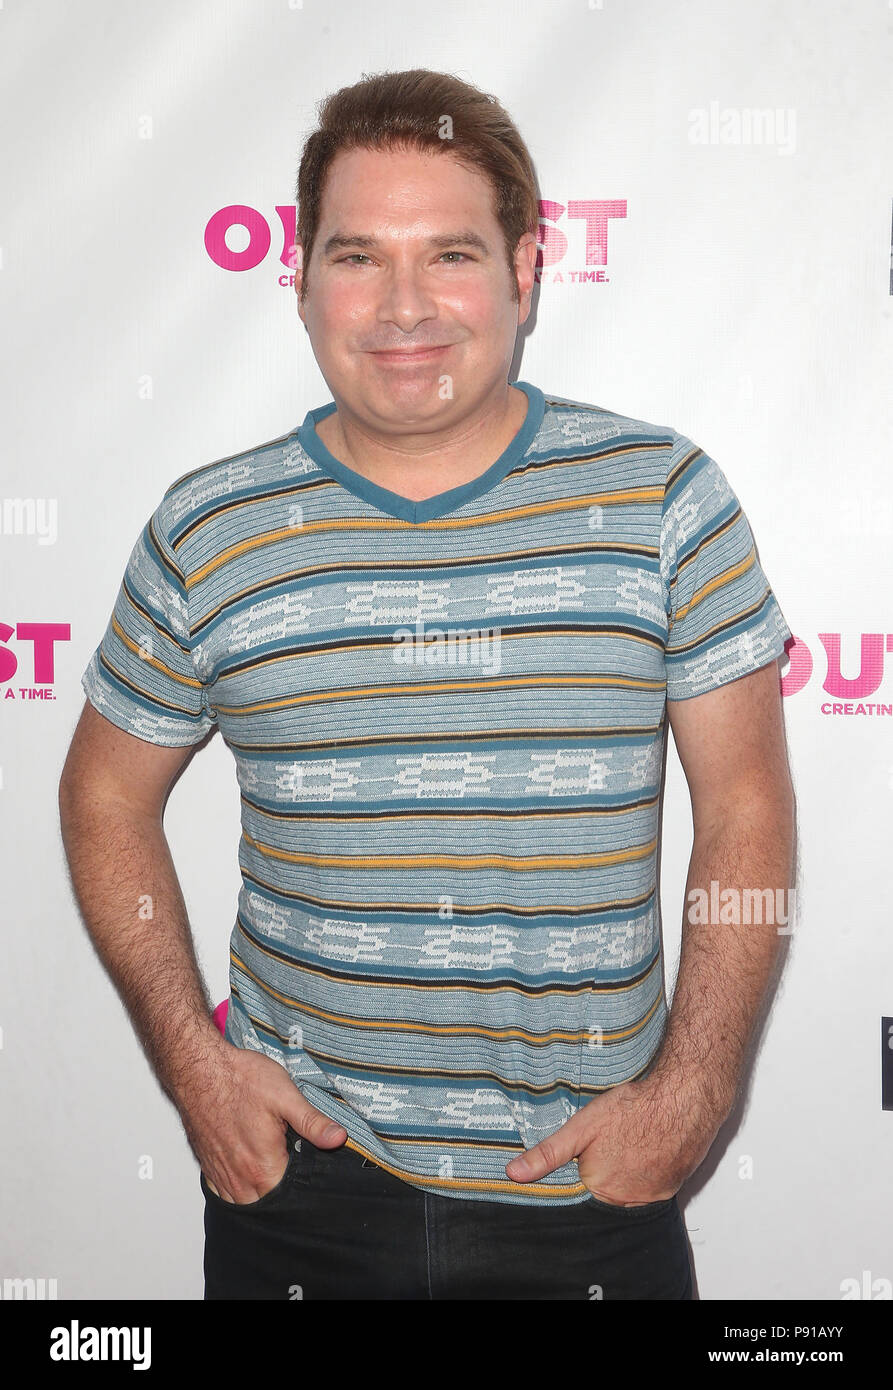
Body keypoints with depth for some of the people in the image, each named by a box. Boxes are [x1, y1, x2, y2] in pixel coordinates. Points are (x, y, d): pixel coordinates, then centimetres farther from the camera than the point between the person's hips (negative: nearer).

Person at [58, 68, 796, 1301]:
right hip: (300, 1171, 1)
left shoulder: (663, 497, -5)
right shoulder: (207, 532, -3)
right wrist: (191, 1058, -2)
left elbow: (747, 812, -3)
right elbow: (107, 797, 7)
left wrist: (691, 1094, -9)